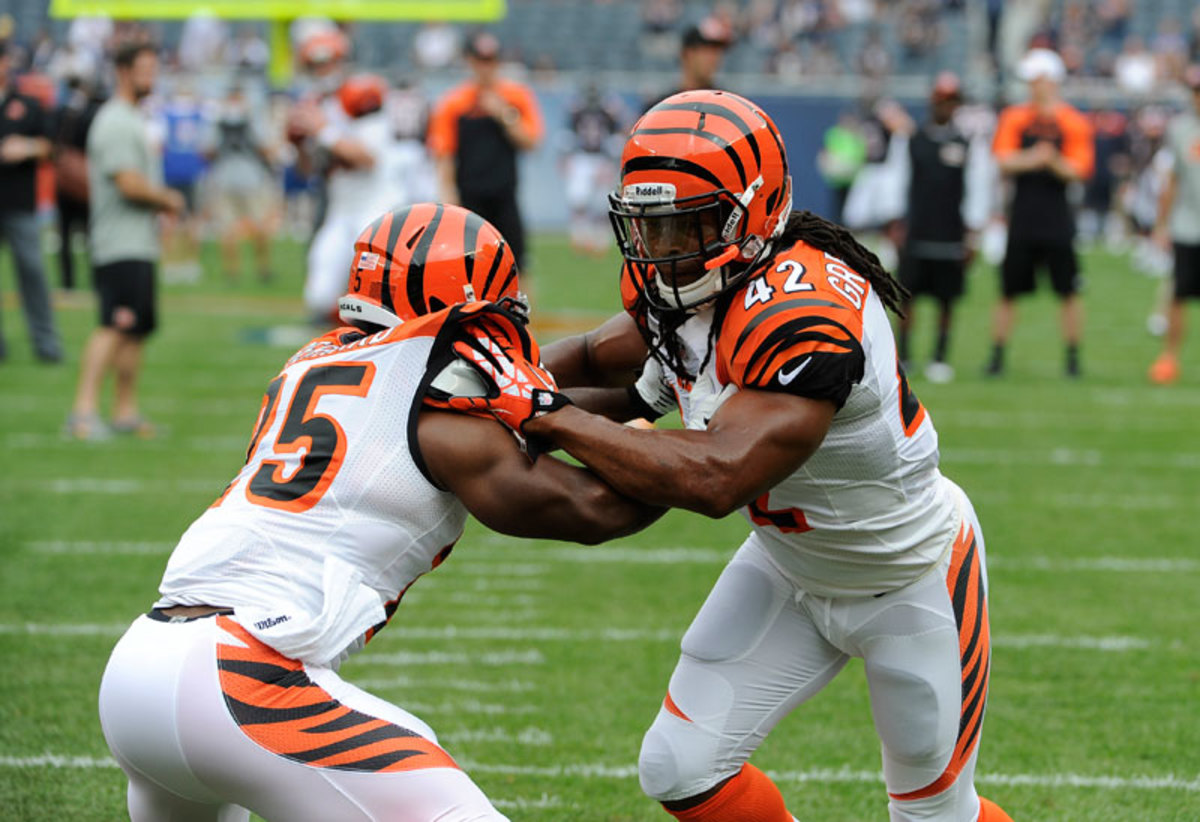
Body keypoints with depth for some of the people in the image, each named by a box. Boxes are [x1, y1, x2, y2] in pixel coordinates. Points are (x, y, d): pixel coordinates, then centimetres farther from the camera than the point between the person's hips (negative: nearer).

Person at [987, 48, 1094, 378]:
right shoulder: (1014, 117, 6)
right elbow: (1004, 162, -4)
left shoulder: (1073, 123, 0)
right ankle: (997, 357, 14)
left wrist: (1054, 161, -24)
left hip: (1057, 218, -2)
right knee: (1008, 292, 6)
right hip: (1022, 217, 2)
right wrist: (1033, 159, -20)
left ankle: (1073, 359, 11)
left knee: (1069, 292, 1)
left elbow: (1077, 171, -6)